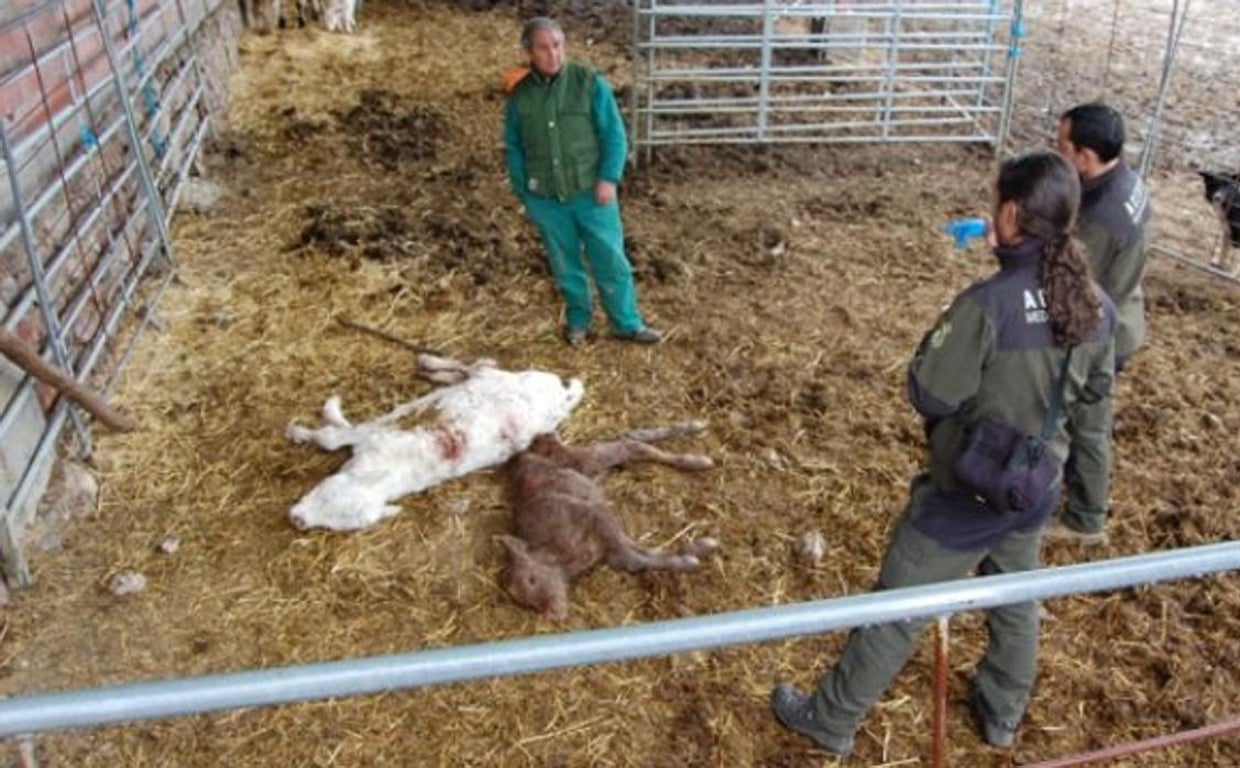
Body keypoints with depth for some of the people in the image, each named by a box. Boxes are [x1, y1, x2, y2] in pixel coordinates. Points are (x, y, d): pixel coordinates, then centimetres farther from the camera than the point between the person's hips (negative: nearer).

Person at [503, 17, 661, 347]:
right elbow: (514, 149, 10)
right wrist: (523, 193, 6)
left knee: (610, 259, 3)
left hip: (590, 192, -2)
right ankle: (577, 319, 32)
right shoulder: (519, 96, 2)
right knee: (564, 263, 14)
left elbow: (614, 134, -5)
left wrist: (608, 178, -13)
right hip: (545, 198, 2)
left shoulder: (590, 83, -6)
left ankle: (627, 323, 16)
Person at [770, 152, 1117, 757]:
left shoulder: (989, 304, -29)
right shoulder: (1096, 307, -7)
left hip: (967, 492, -6)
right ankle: (1002, 713, 50)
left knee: (897, 611, 9)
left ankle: (831, 720, 28)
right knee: (1015, 599, 28)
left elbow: (928, 395, -21)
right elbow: (1093, 409, 4)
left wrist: (940, 339, -5)